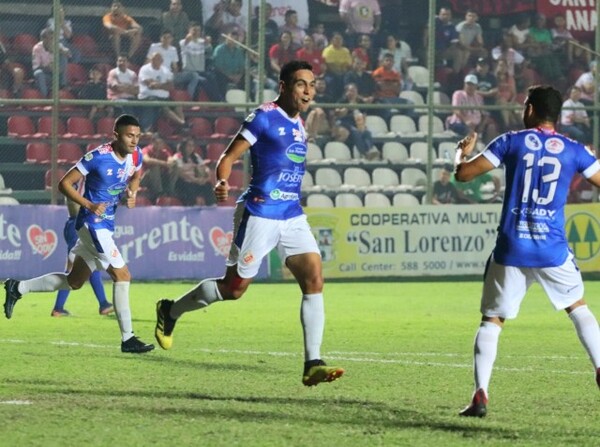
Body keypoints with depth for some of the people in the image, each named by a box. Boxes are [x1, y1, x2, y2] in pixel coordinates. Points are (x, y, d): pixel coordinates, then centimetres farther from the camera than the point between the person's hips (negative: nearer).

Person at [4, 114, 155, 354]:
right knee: (122, 275, -15)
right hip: (92, 224, -9)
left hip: (106, 225, 9)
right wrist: (89, 205, -24)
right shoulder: (98, 157, -21)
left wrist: (131, 193, 2)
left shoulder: (135, 155, 0)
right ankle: (127, 339, -11)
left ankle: (18, 288, 29)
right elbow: (64, 183, -15)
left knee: (73, 281, 17)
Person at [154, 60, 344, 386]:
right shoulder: (265, 117, -10)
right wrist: (221, 182, -31)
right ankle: (170, 311, 28)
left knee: (314, 280, -10)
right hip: (259, 214, -7)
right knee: (234, 288, 3)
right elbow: (228, 156, -12)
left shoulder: (298, 125, 13)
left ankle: (312, 364, -11)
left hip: (292, 217, 7)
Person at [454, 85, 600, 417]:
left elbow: (462, 174, -2)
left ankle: (480, 396, -3)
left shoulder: (511, 143, 0)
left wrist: (463, 152, 20)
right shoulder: (573, 151, 4)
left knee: (491, 320, 9)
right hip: (553, 250, 1)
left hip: (511, 250, -1)